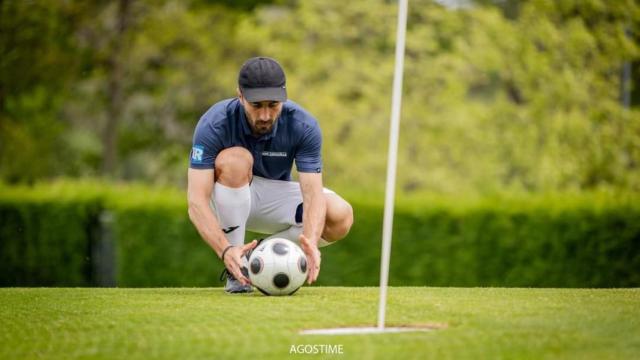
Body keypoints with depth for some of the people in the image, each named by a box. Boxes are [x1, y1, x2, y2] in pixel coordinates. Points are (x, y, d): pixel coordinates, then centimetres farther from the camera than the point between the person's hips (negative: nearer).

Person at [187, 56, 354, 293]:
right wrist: (225, 250, -50)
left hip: (274, 197, 2)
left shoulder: (303, 126, -23)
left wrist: (310, 242, -50)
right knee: (234, 160, -37)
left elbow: (313, 193, -29)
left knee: (340, 217, -25)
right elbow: (197, 201, -35)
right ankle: (236, 268, -22)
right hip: (227, 200, -2)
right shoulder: (214, 124, -29)